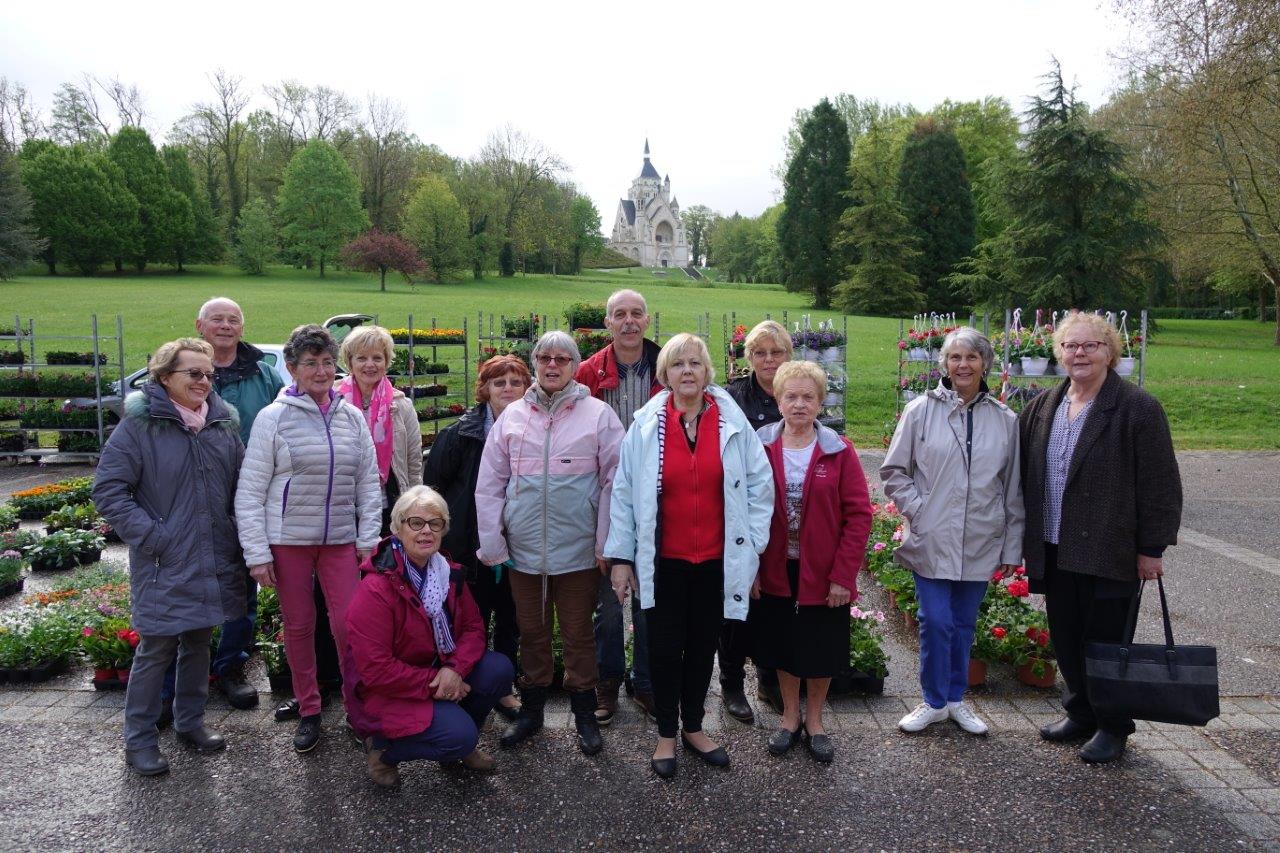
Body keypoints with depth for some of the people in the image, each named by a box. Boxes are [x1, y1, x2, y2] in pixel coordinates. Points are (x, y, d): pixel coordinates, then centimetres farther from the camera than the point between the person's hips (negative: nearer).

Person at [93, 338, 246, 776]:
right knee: (156, 649, 2)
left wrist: (238, 539, 7)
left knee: (199, 642, 17)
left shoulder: (224, 425, 7)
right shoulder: (138, 426, -9)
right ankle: (139, 739, 19)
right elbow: (108, 490, -10)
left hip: (213, 563, 5)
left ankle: (190, 722, 33)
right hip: (163, 566, -5)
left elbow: (240, 488, 16)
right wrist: (150, 537, -15)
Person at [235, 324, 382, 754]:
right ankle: (308, 711, 26)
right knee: (298, 626, 9)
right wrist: (257, 552, -8)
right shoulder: (274, 417, -5)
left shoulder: (352, 417, 3)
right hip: (288, 539, -1)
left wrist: (369, 539, 2)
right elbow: (250, 490, -5)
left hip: (340, 540, 2)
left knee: (348, 625, -1)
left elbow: (369, 484, 7)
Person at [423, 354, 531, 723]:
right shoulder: (461, 434, -9)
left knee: (510, 623, 16)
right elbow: (433, 484, -4)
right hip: (473, 549, -3)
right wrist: (441, 537, -4)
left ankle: (503, 690, 33)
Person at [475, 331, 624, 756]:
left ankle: (585, 715, 26)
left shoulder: (598, 415, -3)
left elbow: (614, 481, -4)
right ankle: (530, 710, 32)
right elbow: (489, 484, 6)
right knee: (531, 632, 15)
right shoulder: (512, 415, 4)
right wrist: (492, 544, 2)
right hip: (523, 550, 3)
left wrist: (605, 544, -7)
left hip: (578, 550, -2)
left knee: (578, 634, 9)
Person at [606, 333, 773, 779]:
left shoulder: (733, 423, -4)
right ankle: (666, 734, 27)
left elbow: (759, 486, 1)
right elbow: (624, 492, -3)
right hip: (663, 560, -1)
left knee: (703, 644, 15)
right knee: (665, 647, 8)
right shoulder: (646, 425, -6)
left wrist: (751, 547, -2)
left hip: (716, 559, 1)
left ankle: (693, 726, 34)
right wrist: (621, 556, -4)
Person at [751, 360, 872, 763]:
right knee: (782, 646, 15)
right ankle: (790, 716, 35)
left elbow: (859, 514, -8)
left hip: (823, 575, -1)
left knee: (821, 651, 12)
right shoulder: (760, 448, -4)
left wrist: (843, 575, -12)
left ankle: (814, 721, 34)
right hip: (775, 572, 1)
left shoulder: (838, 451, -6)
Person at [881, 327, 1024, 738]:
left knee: (964, 624, 13)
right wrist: (917, 510, -9)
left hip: (981, 544, 2)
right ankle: (934, 701, 21)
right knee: (936, 622, 1)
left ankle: (956, 699, 31)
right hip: (932, 541, -2)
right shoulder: (920, 411, -4)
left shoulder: (1005, 420, 2)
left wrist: (1012, 547, 6)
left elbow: (1013, 488, 6)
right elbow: (894, 471, 2)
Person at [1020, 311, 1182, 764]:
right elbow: (1026, 479, 13)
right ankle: (1080, 714, 32)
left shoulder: (1137, 408, -9)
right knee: (1066, 639, 14)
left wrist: (1152, 547, -11)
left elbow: (1160, 484, -10)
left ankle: (1113, 727, 23)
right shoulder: (1041, 409, 9)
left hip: (1110, 553, -5)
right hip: (1055, 552, 6)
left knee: (1106, 640, 5)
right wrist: (1028, 540, 11)